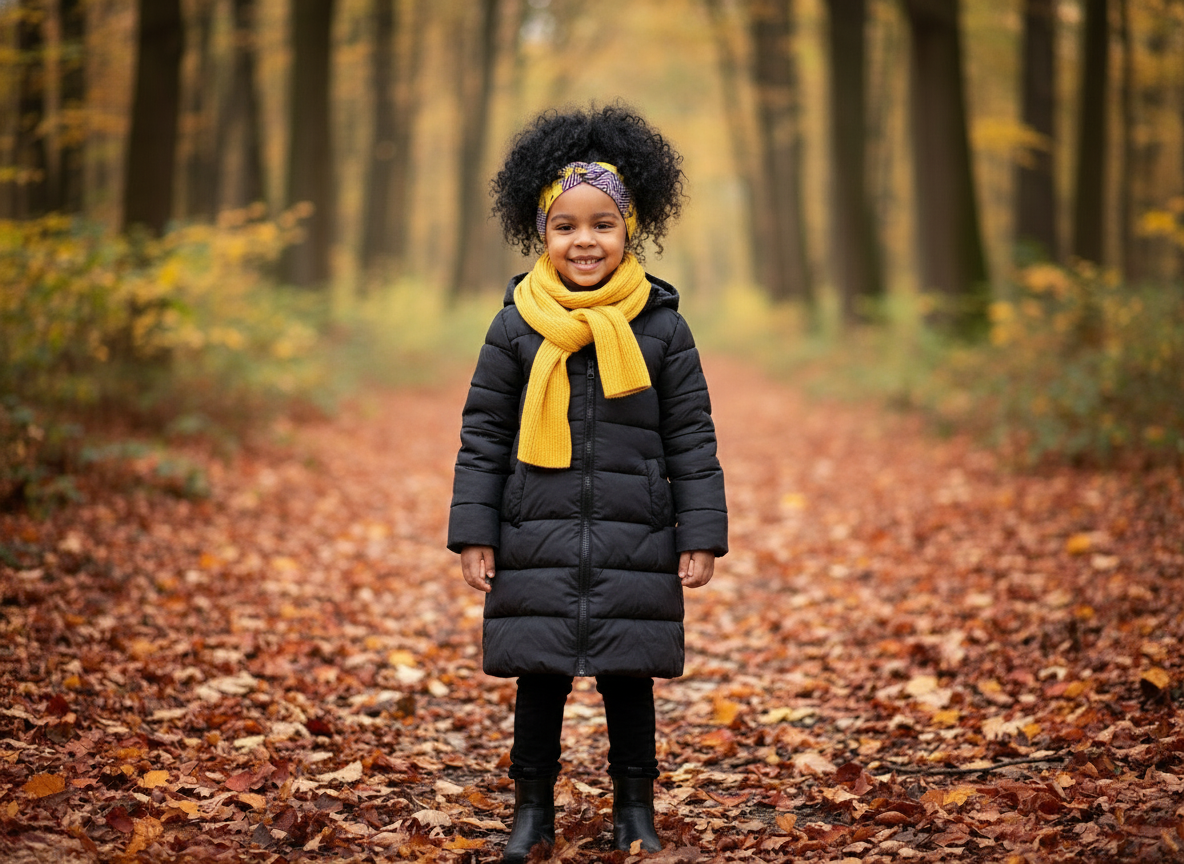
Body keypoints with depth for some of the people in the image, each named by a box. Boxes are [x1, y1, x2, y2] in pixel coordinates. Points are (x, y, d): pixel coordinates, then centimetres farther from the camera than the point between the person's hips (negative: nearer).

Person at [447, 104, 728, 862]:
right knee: (540, 678, 6)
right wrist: (474, 533, 0)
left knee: (629, 678, 8)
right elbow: (483, 435, 4)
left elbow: (692, 439, 3)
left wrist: (701, 536, -1)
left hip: (635, 543, 0)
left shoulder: (661, 328, 0)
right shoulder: (517, 327, 0)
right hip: (537, 541, 0)